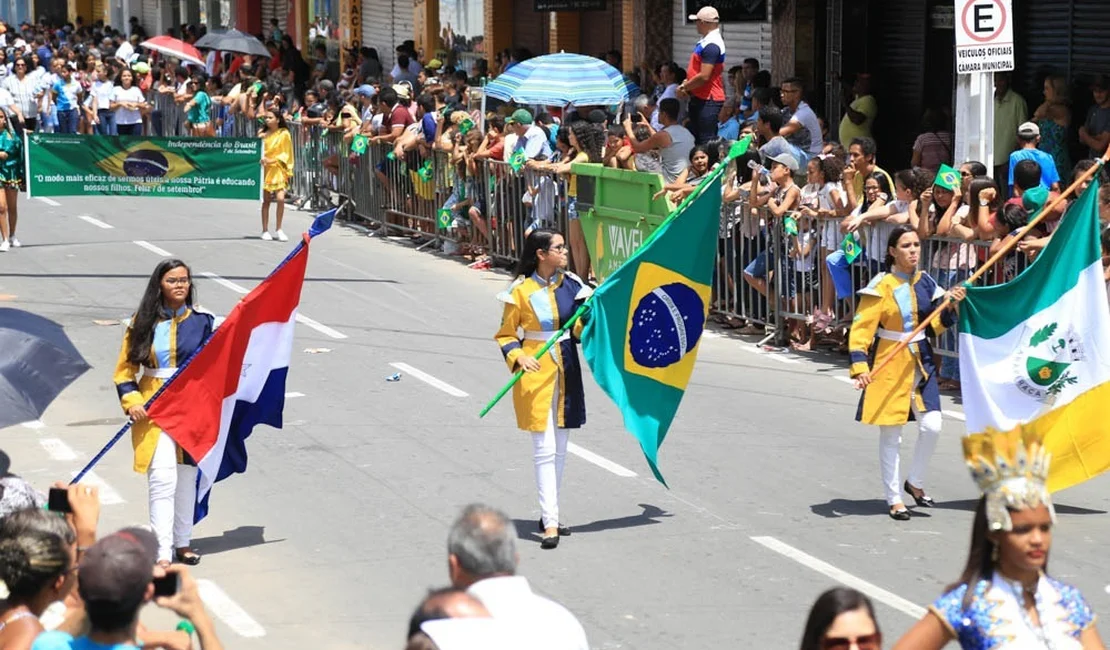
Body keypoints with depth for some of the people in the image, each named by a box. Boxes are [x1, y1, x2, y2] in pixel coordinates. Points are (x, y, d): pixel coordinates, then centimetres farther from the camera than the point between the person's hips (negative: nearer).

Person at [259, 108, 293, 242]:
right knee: (266, 200, 3)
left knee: (280, 198, -14)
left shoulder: (284, 134, -1)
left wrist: (272, 160, -13)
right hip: (265, 169, 2)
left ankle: (278, 230, -2)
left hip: (278, 170, -2)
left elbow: (286, 154, -1)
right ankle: (265, 231, 11)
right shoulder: (263, 134, 6)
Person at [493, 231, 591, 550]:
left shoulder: (571, 284, 4)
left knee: (560, 449, 12)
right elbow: (505, 335, -1)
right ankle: (551, 523, -9)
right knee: (544, 449, -9)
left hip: (566, 372, 5)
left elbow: (580, 329, 8)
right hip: (536, 373, -5)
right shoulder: (521, 291, -8)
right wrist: (518, 357, -18)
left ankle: (550, 514, 24)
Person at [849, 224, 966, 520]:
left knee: (931, 427, -3)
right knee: (891, 435, 3)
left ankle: (915, 482, 20)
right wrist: (859, 366, -27)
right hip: (889, 365, -5)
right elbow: (861, 329, -15)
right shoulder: (881, 287, -11)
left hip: (921, 362, 5)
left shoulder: (925, 282, 6)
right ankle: (894, 499, 13)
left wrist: (950, 305, -5)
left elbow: (936, 326, 13)